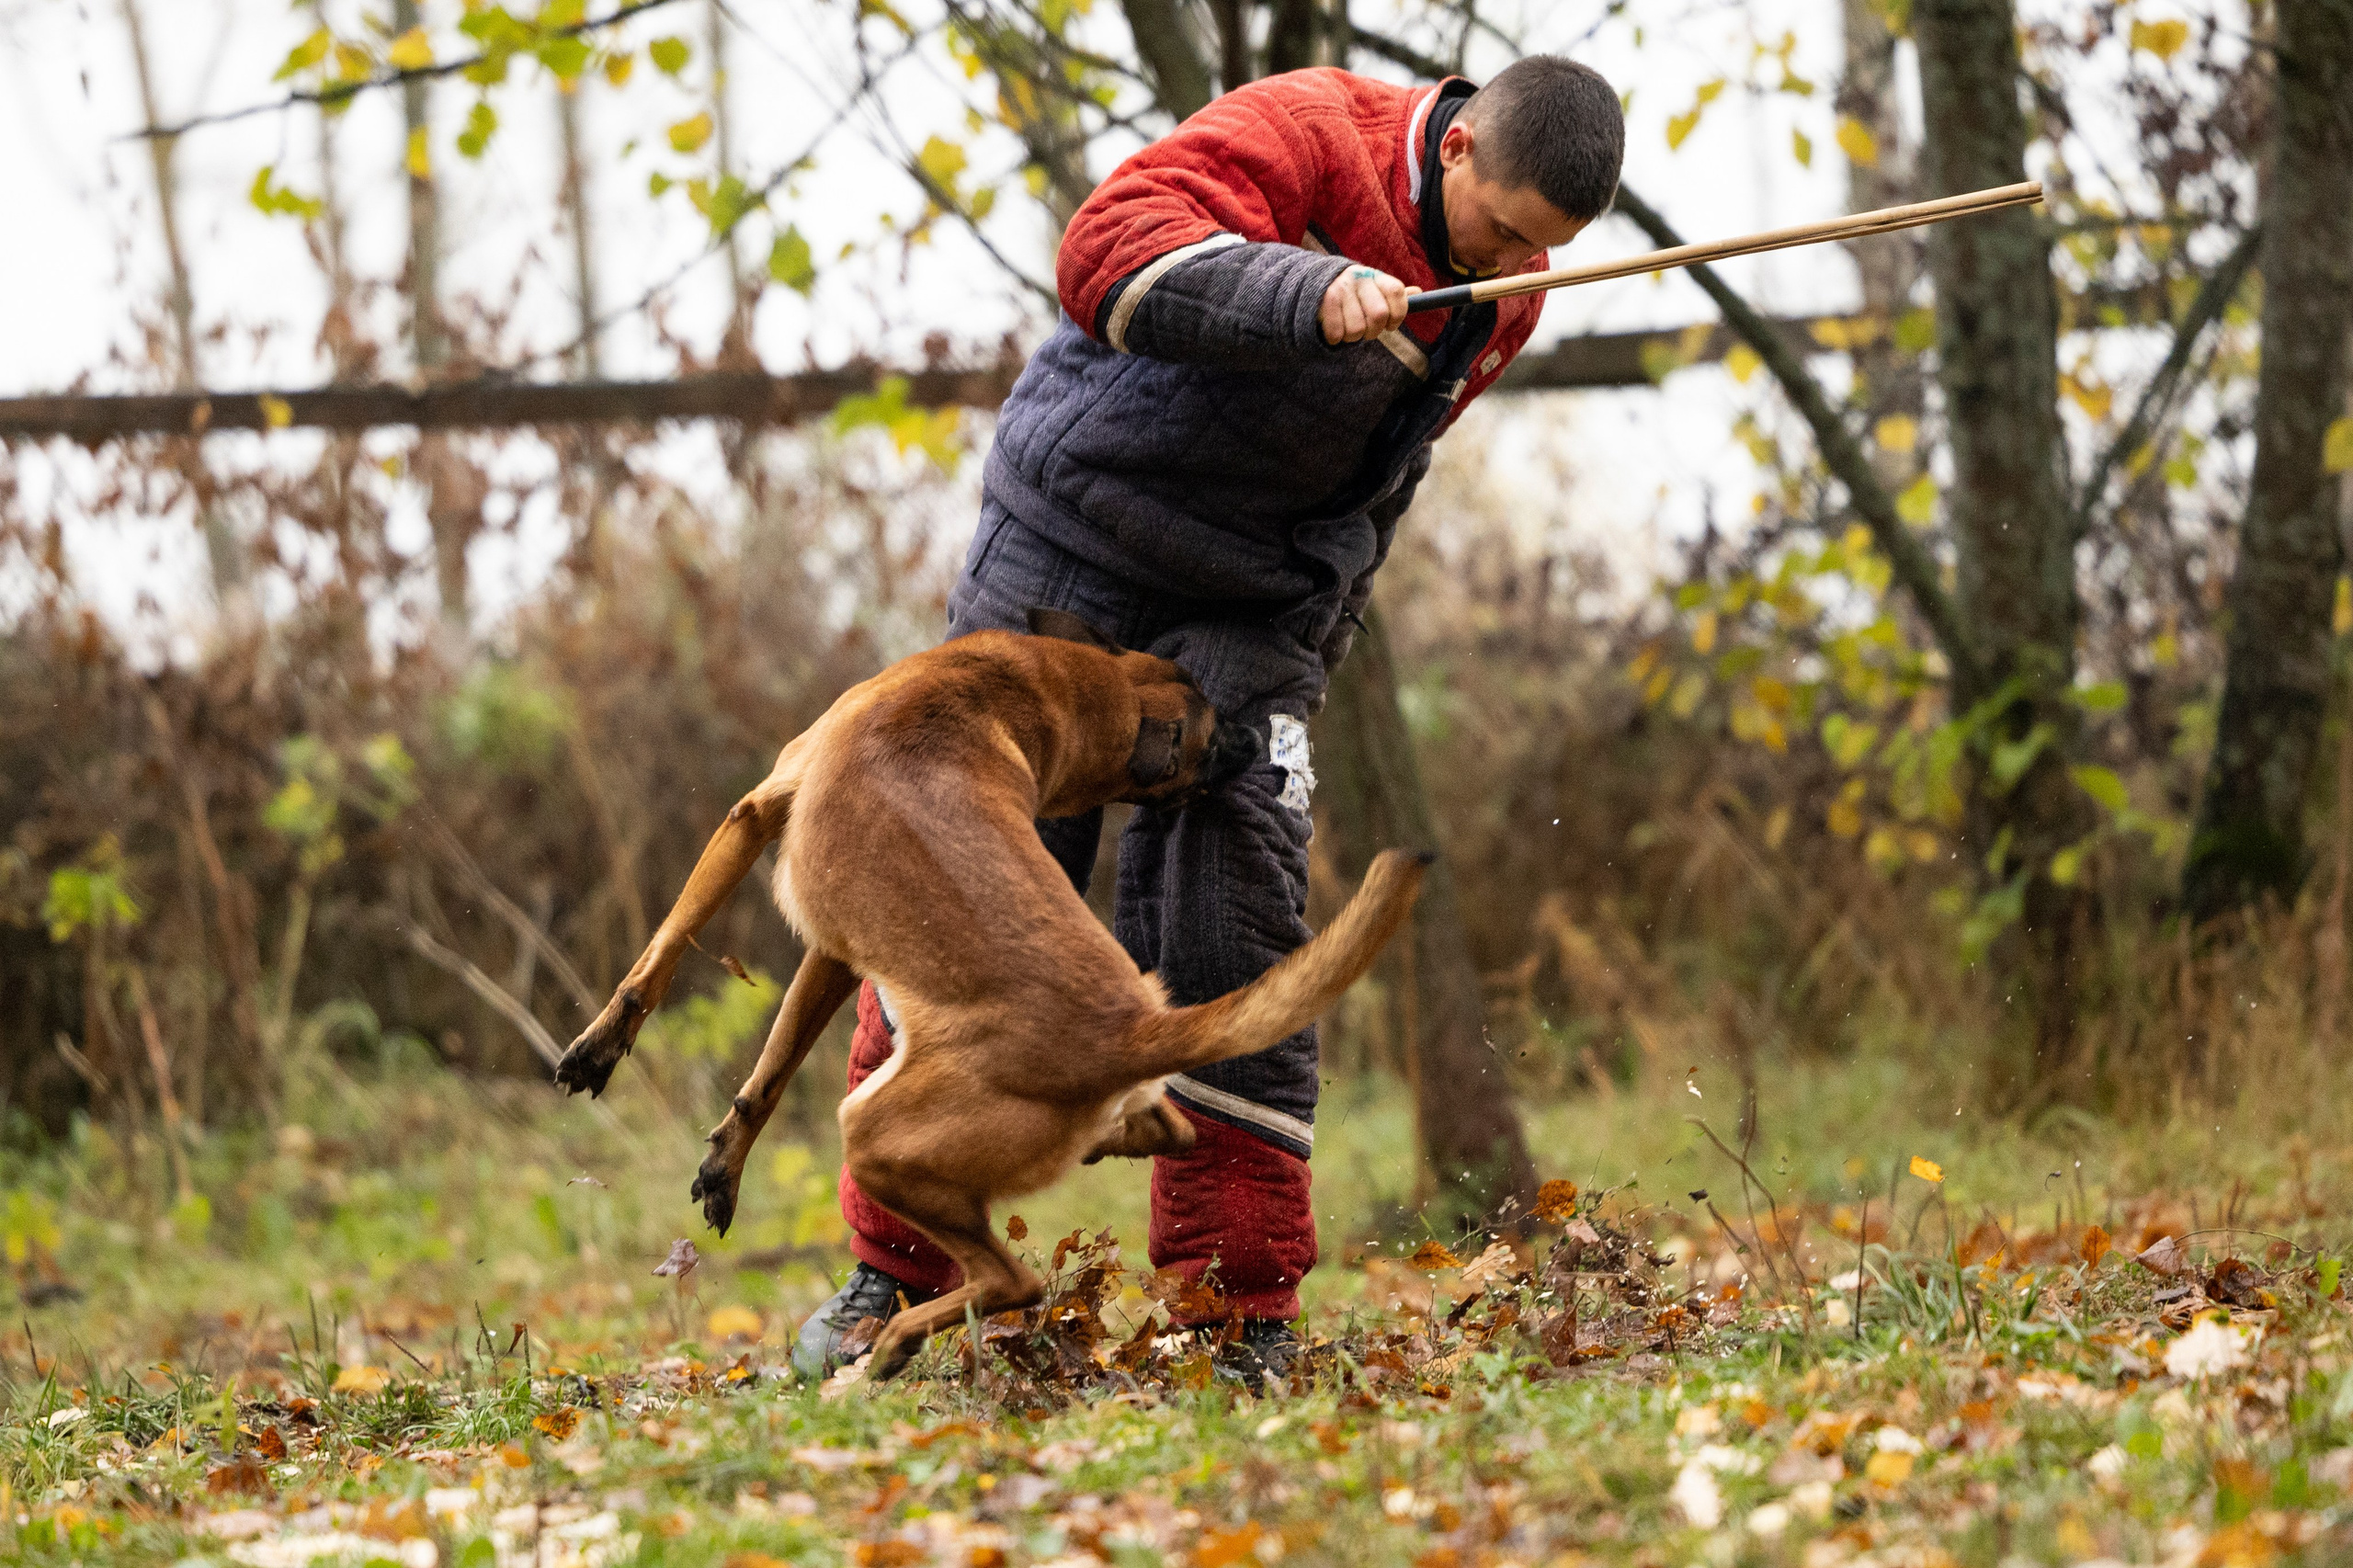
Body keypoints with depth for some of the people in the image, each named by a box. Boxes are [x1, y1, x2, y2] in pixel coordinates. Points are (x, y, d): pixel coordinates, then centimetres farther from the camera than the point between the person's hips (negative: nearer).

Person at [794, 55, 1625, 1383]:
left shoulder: (1498, 304, 1)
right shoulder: (1306, 132, -20)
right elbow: (1106, 253, -34)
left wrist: (1314, 648, 18)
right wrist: (1308, 297, -46)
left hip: (1251, 615, 4)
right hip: (1069, 540, -4)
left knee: (1227, 943, -8)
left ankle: (1244, 1321, -1)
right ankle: (894, 1273, 14)